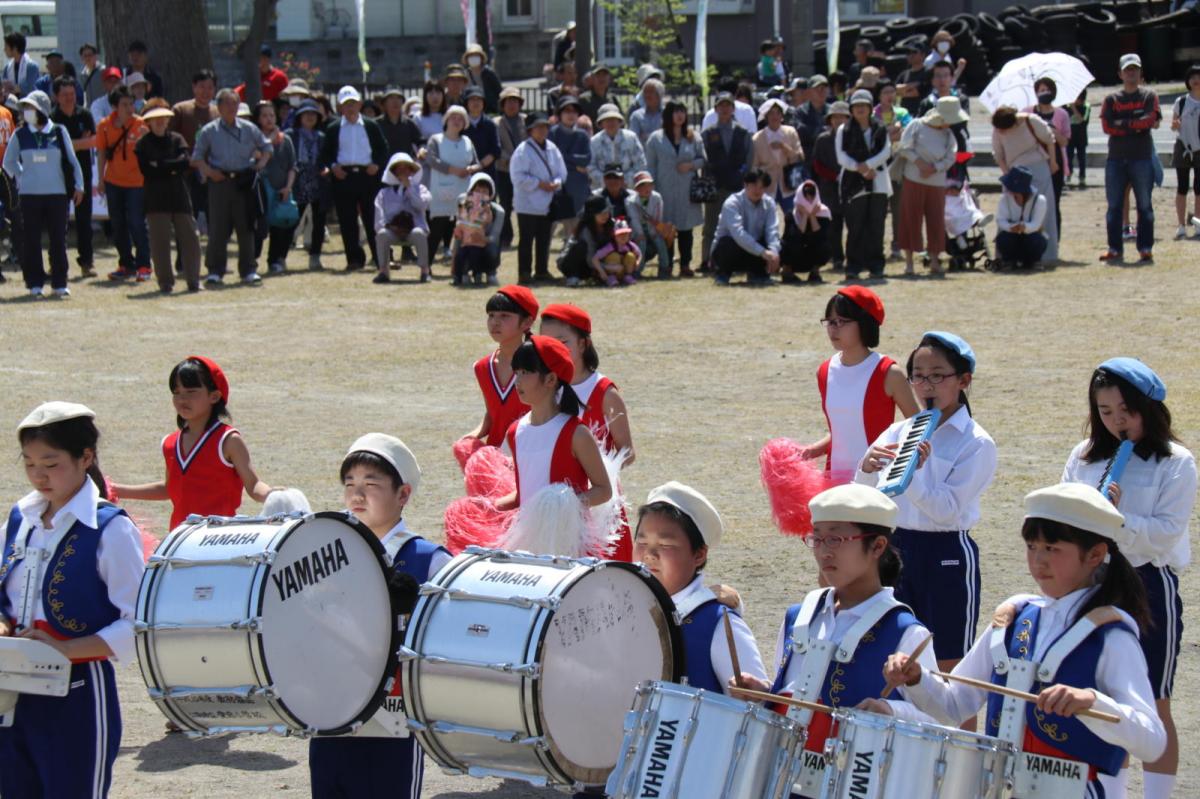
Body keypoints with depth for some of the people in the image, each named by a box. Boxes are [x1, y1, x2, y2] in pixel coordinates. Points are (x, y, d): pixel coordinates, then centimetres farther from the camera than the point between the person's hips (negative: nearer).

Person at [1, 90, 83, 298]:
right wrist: (21, 178, 5)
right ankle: (35, 283, 8)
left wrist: (78, 185, 0)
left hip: (57, 193, -1)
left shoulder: (59, 132, 1)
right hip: (29, 194, 1)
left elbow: (71, 160, 6)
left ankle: (59, 283, 6)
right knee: (31, 240, 1)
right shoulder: (20, 135, 3)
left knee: (58, 239, 0)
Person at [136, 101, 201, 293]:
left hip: (180, 197, 2)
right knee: (160, 241, -2)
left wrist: (162, 166, -10)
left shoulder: (177, 140, 10)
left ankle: (193, 280, 6)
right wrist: (173, 168, -7)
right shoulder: (143, 144, 5)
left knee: (189, 238, -1)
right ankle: (166, 282, 5)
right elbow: (146, 170, -7)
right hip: (156, 199, -2)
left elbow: (187, 162, -5)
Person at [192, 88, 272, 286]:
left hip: (244, 180, 1)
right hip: (220, 181, -1)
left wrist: (261, 163, 0)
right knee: (218, 228, -1)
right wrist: (208, 170, -9)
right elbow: (197, 156, 8)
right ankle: (215, 271, 5)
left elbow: (266, 147, 18)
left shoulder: (249, 128, 7)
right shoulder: (209, 131, 4)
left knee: (246, 227, 3)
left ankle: (248, 270, 9)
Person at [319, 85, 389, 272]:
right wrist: (332, 166, -8)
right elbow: (326, 154, 10)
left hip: (367, 175, -1)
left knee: (373, 219, -1)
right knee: (347, 221, 0)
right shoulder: (333, 129, 9)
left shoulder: (371, 126, 9)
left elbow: (383, 150, 10)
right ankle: (354, 259, 7)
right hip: (343, 176, 1)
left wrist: (377, 165, -7)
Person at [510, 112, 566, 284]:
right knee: (526, 239, -3)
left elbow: (561, 171, 12)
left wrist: (556, 183, -9)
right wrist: (539, 184, -17)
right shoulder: (523, 150, -12)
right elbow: (519, 177, -17)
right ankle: (524, 273, 1)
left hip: (547, 203, 6)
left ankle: (542, 270, 21)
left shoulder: (552, 149, 8)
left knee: (544, 239, 12)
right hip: (528, 203, -6)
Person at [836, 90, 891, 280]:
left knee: (876, 227, 1)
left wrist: (868, 165, -15)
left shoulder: (880, 130, 11)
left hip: (878, 184, 2)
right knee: (855, 228, -3)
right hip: (854, 184, -2)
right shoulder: (843, 131, 5)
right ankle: (853, 266, 1)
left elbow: (886, 152, -1)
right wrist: (859, 168, -17)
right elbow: (841, 157, -3)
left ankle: (875, 265, 6)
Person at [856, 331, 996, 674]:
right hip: (898, 548, 5)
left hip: (947, 554, -5)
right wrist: (866, 469, -19)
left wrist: (914, 473, -29)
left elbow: (946, 510, -16)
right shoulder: (898, 433, 6)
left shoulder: (976, 444, -9)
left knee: (947, 665, 3)